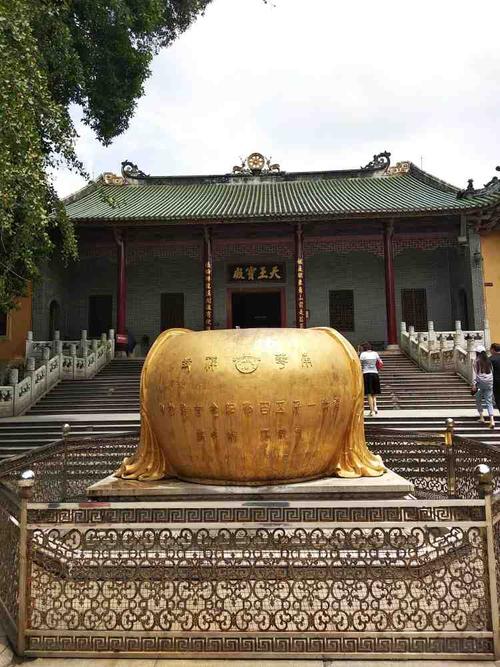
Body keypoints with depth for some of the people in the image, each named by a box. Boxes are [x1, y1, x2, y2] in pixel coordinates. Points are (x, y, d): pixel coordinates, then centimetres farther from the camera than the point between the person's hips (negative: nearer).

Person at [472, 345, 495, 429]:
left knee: (478, 400, 16)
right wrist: (492, 382, 16)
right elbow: (492, 372, 9)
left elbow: (475, 373, -7)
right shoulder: (489, 361, 6)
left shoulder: (477, 361, -4)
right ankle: (492, 420, -11)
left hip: (480, 382, -3)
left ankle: (481, 417, 17)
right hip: (489, 383, 3)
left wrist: (474, 384, -7)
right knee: (489, 401, 2)